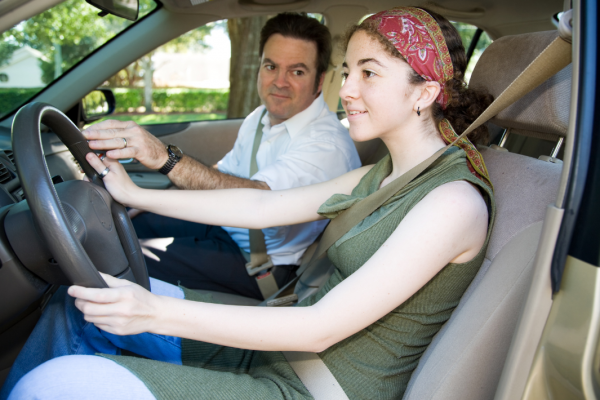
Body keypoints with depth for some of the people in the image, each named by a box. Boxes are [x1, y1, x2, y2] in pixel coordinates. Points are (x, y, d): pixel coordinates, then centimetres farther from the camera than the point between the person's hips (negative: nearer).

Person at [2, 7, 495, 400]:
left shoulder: (455, 201, -20)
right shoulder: (385, 175, 8)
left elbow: (321, 329, -26)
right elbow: (263, 206, 8)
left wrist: (157, 312, -29)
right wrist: (135, 194, 9)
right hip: (283, 343, 9)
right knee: (78, 308, 7)